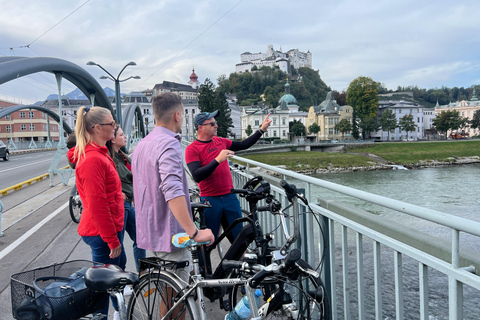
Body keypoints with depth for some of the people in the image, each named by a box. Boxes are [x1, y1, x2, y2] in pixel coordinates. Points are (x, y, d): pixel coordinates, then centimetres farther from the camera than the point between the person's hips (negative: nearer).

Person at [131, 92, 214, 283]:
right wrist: (194, 232, -30)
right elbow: (173, 193, -31)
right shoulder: (169, 144, -19)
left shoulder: (141, 144, 13)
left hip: (148, 233, 10)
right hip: (169, 236, -10)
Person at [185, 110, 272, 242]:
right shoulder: (192, 149, -9)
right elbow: (197, 176, -20)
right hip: (210, 201, -5)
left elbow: (243, 145, 18)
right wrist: (217, 160, -28)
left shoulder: (220, 141, 8)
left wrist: (262, 130, 14)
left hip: (230, 197, 5)